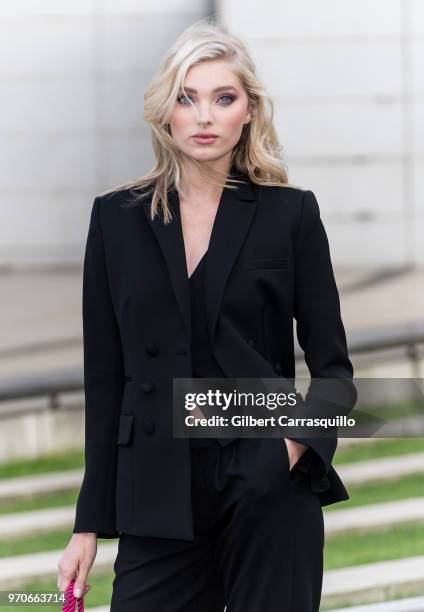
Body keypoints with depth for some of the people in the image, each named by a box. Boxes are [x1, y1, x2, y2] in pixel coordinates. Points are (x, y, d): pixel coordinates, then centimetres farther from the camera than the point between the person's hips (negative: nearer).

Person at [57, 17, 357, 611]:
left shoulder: (290, 214, 3)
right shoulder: (118, 217, 7)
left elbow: (332, 363, 5)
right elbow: (104, 376, 9)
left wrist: (302, 443, -16)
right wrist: (90, 523, 6)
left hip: (269, 490, -1)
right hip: (159, 495, 1)